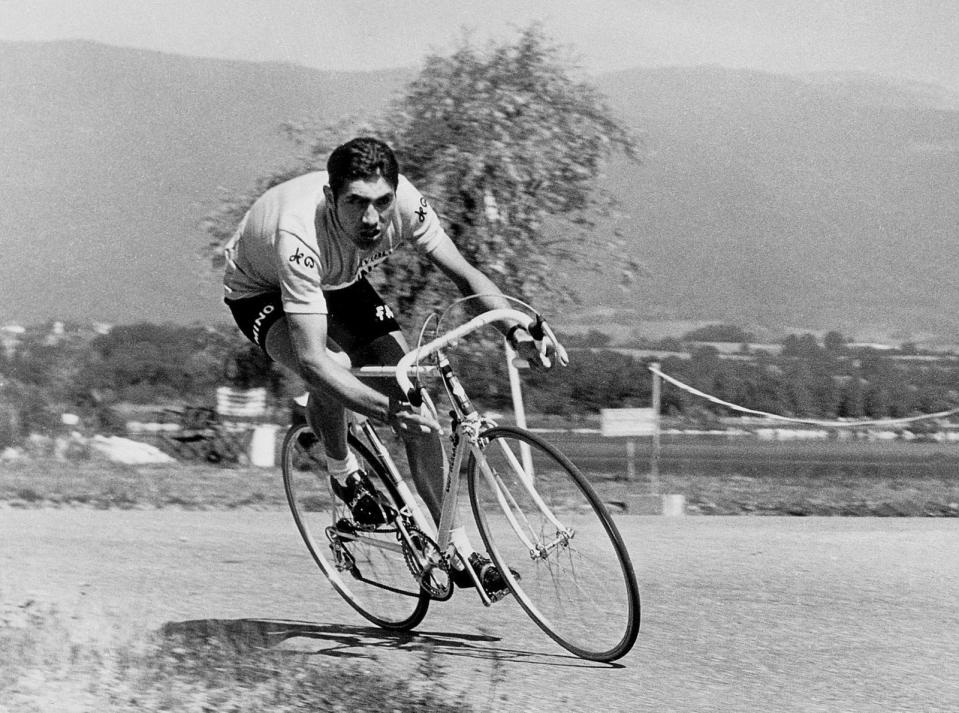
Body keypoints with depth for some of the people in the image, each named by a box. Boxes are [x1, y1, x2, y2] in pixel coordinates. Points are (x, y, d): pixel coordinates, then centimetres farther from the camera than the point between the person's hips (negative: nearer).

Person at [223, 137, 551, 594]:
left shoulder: (403, 203, -30)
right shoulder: (300, 234, -43)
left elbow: (465, 275, -17)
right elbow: (312, 360, -47)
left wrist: (517, 331, -35)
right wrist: (386, 411, -59)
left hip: (340, 283, 5)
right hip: (260, 291, -5)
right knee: (333, 366, -35)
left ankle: (456, 550, -5)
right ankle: (342, 472, -3)